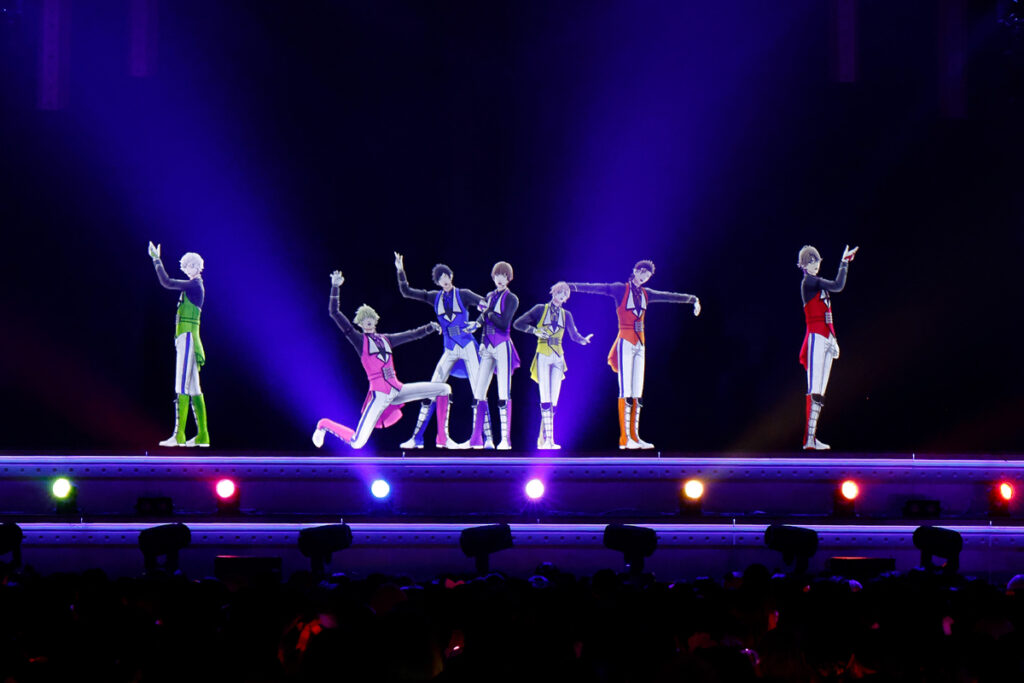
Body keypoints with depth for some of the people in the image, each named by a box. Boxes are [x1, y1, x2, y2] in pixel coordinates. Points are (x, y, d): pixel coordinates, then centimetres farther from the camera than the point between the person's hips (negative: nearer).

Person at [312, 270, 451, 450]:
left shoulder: (385, 339, 20)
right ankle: (324, 425, 17)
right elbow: (334, 313, -4)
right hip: (379, 393, -6)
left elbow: (412, 334, 27)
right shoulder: (359, 340, 3)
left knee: (444, 389, 3)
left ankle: (442, 439, 4)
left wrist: (430, 327, 12)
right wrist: (335, 287, -9)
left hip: (397, 390, 6)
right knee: (356, 443, -15)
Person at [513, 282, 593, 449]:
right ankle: (549, 440, -20)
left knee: (554, 400, 0)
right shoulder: (540, 309, 5)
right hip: (543, 356, -4)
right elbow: (518, 323, 4)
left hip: (558, 358, 4)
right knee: (546, 399, -13)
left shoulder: (566, 315, 15)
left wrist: (584, 340, -15)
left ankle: (543, 439, 7)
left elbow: (574, 335, 6)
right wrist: (535, 330, -11)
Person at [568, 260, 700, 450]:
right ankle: (624, 438, -12)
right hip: (626, 342, -7)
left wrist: (692, 299, 38)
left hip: (640, 344, 7)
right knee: (626, 391, -10)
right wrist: (570, 286, -24)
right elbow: (595, 288, -13)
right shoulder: (620, 289, -2)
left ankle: (634, 436, 7)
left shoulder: (645, 294, 15)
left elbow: (670, 296, 27)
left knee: (637, 393, 5)